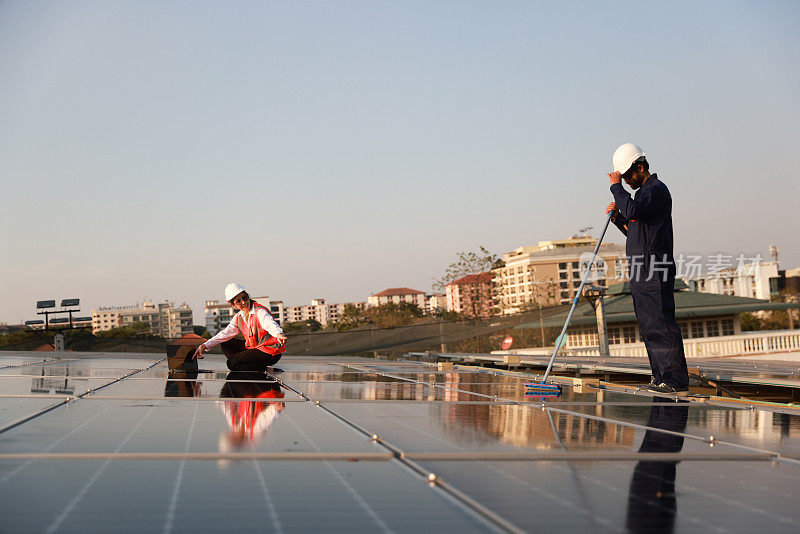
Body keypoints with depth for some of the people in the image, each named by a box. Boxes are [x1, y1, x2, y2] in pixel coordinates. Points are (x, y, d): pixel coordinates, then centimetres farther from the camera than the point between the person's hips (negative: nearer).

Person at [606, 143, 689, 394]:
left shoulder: (657, 189, -7)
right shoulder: (643, 191, 23)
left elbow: (633, 211, -26)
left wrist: (616, 187, -14)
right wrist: (617, 216, 13)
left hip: (655, 272, -10)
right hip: (640, 271, 10)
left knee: (661, 323, -12)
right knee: (648, 326, 10)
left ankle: (676, 379, -10)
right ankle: (661, 376, 15)